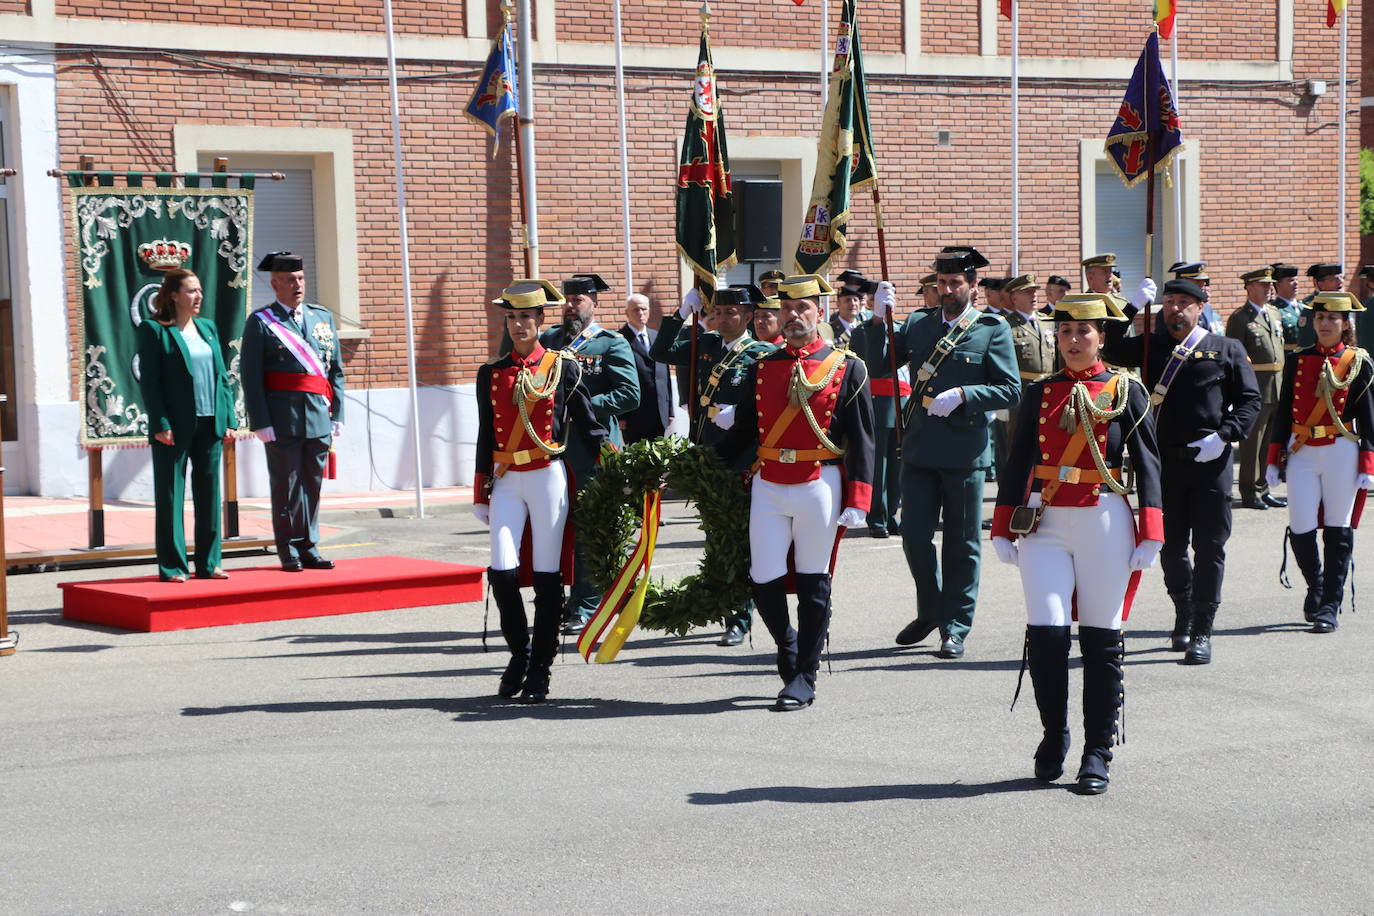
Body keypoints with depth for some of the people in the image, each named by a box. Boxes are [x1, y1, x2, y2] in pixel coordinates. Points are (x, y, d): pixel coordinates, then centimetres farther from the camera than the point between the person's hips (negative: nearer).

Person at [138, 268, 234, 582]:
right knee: (170, 496, 1)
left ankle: (208, 563, 16)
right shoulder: (154, 330, -3)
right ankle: (172, 566, 6)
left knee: (209, 494, 8)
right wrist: (160, 424, -15)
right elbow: (148, 380, -8)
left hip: (210, 424, 6)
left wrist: (227, 418, 5)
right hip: (175, 427, -5)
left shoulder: (207, 328, 13)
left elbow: (222, 377, 13)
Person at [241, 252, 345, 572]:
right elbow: (252, 377, -6)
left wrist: (337, 415, 7)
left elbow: (336, 371, 14)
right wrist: (261, 423, -13)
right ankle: (290, 554, 8)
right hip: (282, 421, -4)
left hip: (319, 418, 4)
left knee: (313, 486, 9)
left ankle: (309, 549, 17)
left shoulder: (323, 317, 13)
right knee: (286, 487, 1)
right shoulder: (260, 322, -1)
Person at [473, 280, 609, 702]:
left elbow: (589, 427, 4)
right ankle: (519, 653, 13)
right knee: (503, 571, -8)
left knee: (547, 574, 0)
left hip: (548, 477, -2)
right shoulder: (491, 373, 10)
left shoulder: (564, 367, 2)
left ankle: (540, 668, 9)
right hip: (506, 481, 2)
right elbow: (486, 437, 13)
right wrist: (480, 495, 11)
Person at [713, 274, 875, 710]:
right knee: (764, 581, -1)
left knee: (812, 586, 3)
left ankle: (804, 678, 12)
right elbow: (742, 432, 15)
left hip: (819, 486, -3)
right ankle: (790, 650, 25)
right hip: (767, 488, 3)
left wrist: (856, 502, -9)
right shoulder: (761, 370, 11)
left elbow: (862, 441, -1)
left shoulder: (846, 369, 1)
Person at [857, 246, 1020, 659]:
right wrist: (879, 319, -3)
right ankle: (929, 612, 25)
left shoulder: (992, 329, -1)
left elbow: (1011, 390, -5)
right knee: (914, 535, 5)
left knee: (961, 544, 4)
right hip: (919, 450, 3)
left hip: (964, 452, -3)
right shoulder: (918, 323, 11)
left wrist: (962, 396, -17)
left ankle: (955, 627, 13)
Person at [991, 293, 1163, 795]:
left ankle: (1098, 752, 9)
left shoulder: (1126, 391, 3)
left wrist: (1150, 534, -4)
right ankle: (1053, 735, 12)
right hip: (1045, 525, 2)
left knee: (1101, 639, 1)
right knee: (1046, 632, -8)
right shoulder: (1038, 393, 9)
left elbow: (1147, 462, 2)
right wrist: (1004, 529, 9)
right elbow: (1017, 463, 13)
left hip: (1104, 524, -1)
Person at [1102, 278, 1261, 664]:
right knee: (1171, 545, 10)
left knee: (1209, 547, -2)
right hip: (1165, 461, 3)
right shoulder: (1151, 347, 12)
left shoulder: (1226, 350, 5)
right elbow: (1111, 351, -2)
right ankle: (1183, 614, 32)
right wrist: (1132, 308, -5)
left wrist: (1224, 435, -12)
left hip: (1210, 463, -2)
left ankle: (1201, 632, 3)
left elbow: (1249, 400, 2)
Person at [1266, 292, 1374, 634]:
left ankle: (1330, 605, 11)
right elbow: (1284, 412, 9)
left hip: (1341, 453, -2)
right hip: (1302, 454, 2)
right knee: (1301, 528, -4)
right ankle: (1315, 586, 23)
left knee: (1337, 530, 2)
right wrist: (1274, 459, 7)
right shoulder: (1297, 361, 7)